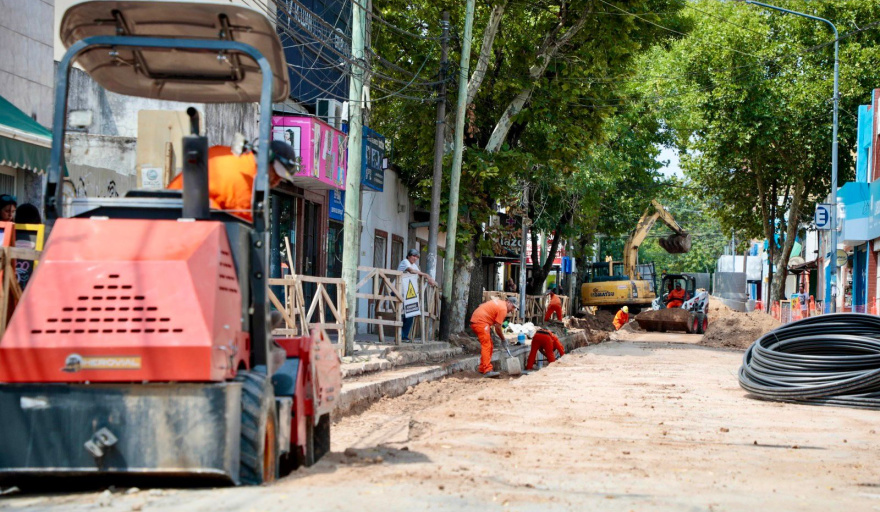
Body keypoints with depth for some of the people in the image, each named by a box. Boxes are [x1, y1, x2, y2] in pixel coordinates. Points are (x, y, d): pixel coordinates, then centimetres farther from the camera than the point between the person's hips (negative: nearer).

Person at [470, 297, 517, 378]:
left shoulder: (498, 302, 20)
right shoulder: (503, 309, -9)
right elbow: (497, 327, -11)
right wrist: (503, 339, 2)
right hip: (481, 322, -10)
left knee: (488, 345, 17)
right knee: (486, 346, -15)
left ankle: (482, 368, 20)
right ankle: (487, 371, -24)